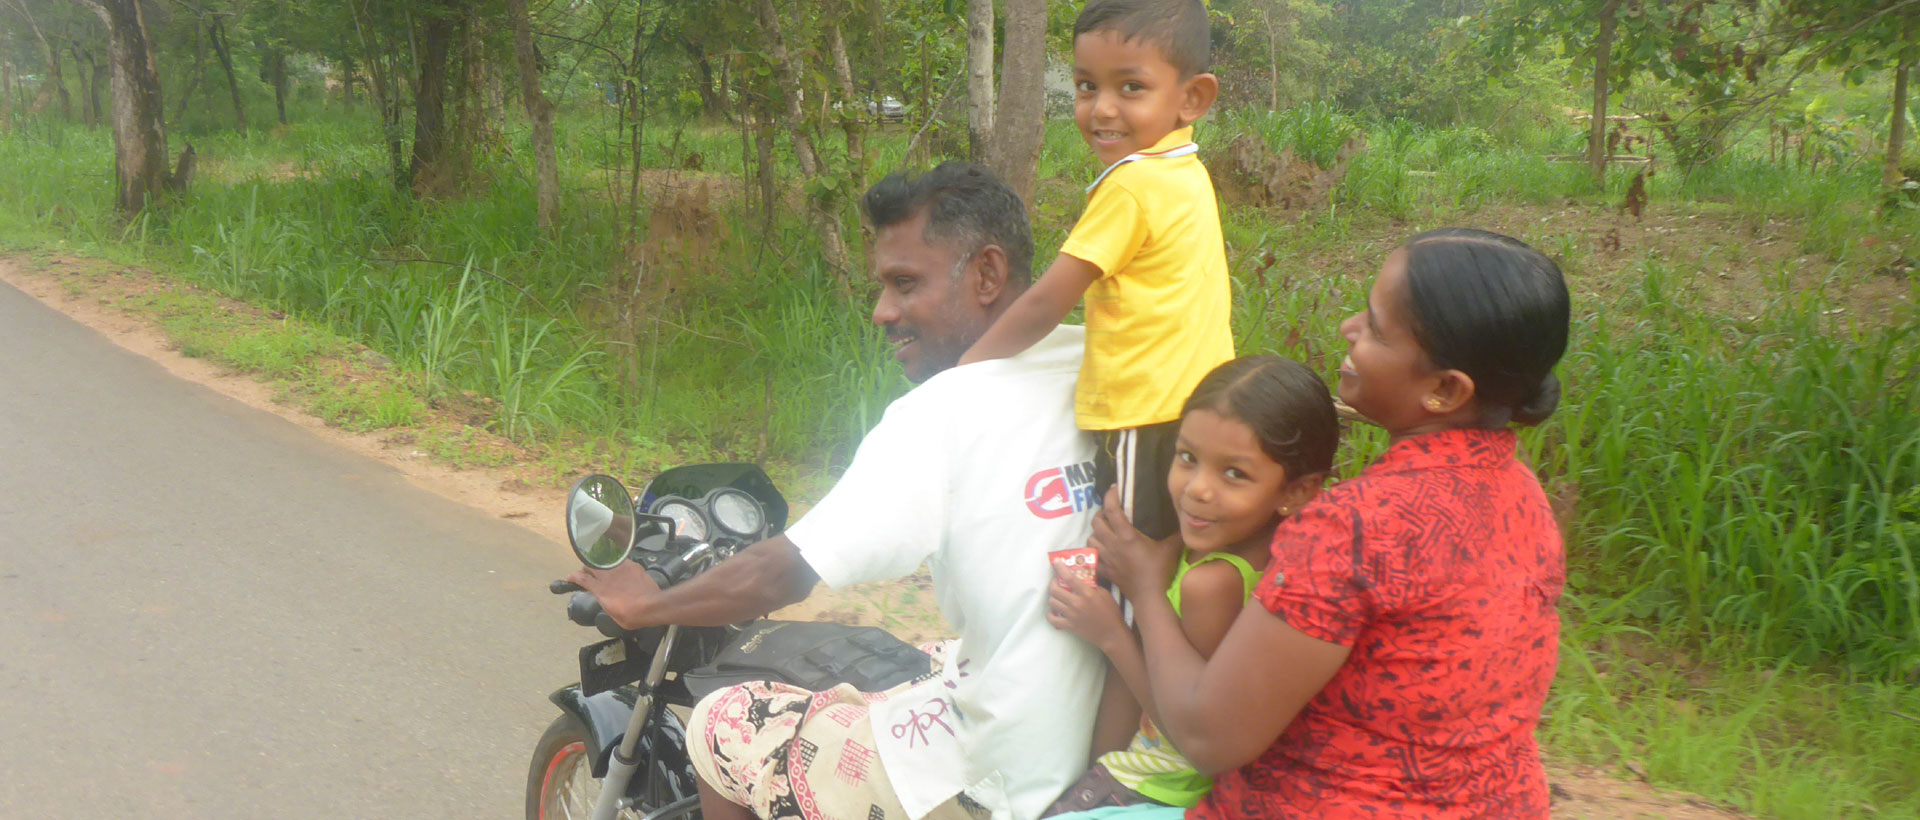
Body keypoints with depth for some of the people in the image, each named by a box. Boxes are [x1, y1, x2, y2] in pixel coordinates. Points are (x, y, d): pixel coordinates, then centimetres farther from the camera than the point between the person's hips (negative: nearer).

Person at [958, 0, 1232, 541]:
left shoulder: (1131, 183, -15)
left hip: (1148, 424, -9)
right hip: (1204, 411, 9)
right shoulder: (1189, 173, 10)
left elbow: (1046, 303, -11)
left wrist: (966, 367, 1)